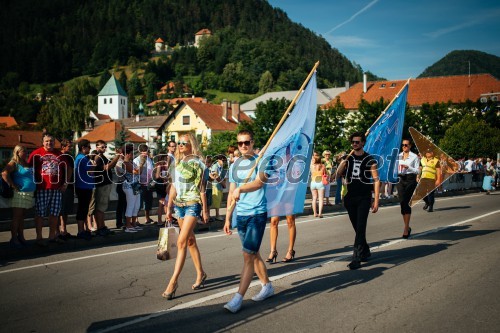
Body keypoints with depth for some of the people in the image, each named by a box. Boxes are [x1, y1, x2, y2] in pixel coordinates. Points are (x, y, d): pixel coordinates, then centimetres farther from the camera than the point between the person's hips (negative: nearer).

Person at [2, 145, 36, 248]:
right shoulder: (14, 163, -6)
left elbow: (33, 176, 28)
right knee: (16, 217, -3)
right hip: (19, 193, -7)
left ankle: (21, 237, 18)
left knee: (22, 216, 13)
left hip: (29, 193, 7)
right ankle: (14, 239, 1)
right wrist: (12, 185, -19)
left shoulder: (27, 163, 15)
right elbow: (4, 174, -20)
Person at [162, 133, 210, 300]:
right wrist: (169, 207, 14)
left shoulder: (196, 163, -7)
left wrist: (205, 210, -9)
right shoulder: (177, 162, 11)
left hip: (192, 205, -7)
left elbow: (201, 188, -8)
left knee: (181, 242, -14)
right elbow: (174, 186, 15)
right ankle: (200, 274, 27)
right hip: (179, 204, 7)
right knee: (190, 241, 14)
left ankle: (173, 281, -13)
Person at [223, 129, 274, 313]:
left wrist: (240, 189, -41)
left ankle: (238, 298, -8)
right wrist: (227, 218, 12)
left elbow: (259, 182, -26)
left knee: (248, 255, -9)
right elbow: (231, 194, 15)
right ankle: (267, 286, 31)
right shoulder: (234, 166, 11)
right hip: (240, 215, 7)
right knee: (253, 254, 15)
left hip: (257, 213, -6)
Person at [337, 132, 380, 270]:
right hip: (350, 198, 5)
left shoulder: (369, 160, -3)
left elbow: (376, 180, -5)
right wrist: (345, 159, -13)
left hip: (364, 198, -4)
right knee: (357, 228, 12)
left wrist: (376, 200, -11)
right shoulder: (348, 158, 10)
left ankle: (357, 257, -11)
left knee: (360, 227, -10)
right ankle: (365, 251, 30)